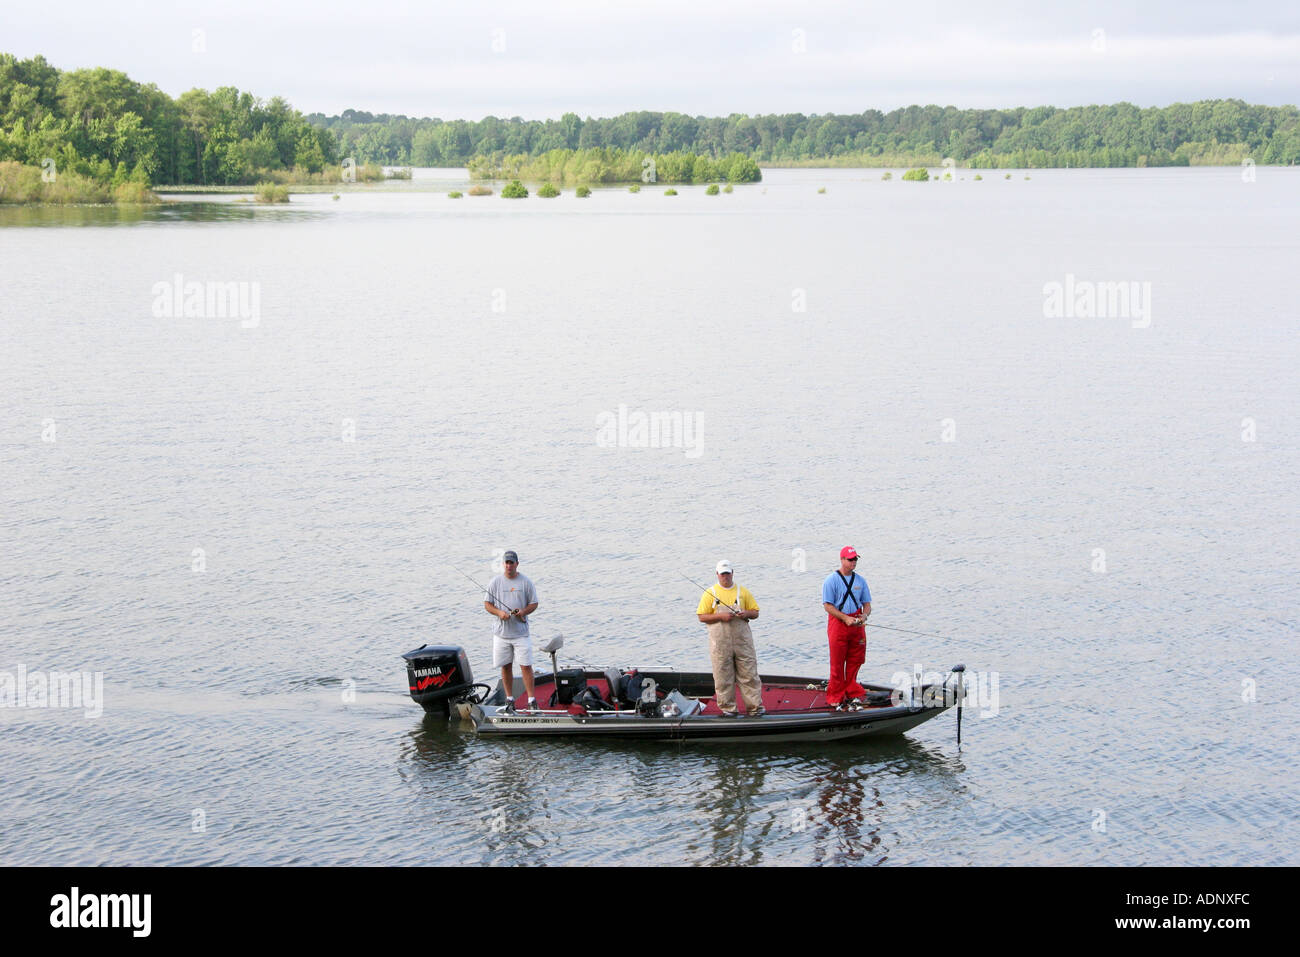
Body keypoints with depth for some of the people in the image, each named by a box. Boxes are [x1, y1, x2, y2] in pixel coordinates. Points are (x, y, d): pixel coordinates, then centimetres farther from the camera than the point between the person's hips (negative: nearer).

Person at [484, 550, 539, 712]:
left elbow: (534, 604, 6)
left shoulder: (526, 582, 2)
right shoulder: (495, 582, 4)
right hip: (501, 632, 2)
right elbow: (487, 604, 6)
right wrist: (499, 613, -13)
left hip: (521, 633, -2)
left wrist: (523, 611, -14)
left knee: (526, 666, -6)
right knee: (506, 666, 7)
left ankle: (531, 700, -3)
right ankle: (509, 699, 17)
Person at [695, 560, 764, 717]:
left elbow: (755, 612, 14)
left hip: (742, 639, 2)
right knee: (723, 676, 0)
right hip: (720, 642, -1)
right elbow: (702, 616, 0)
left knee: (749, 674, 0)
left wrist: (746, 613, -9)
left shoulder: (743, 592, 10)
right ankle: (728, 708, 9)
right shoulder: (710, 593, 4)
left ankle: (755, 707, 5)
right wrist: (720, 616, -14)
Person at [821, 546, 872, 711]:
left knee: (855, 661, 7)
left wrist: (864, 616, -9)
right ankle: (835, 698, 9)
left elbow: (867, 604, 14)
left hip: (857, 625, 4)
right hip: (838, 623, -4)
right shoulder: (831, 580, -5)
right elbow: (828, 605, -9)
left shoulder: (860, 580, 10)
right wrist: (846, 618, -18)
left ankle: (853, 694, 19)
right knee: (837, 663, 0)